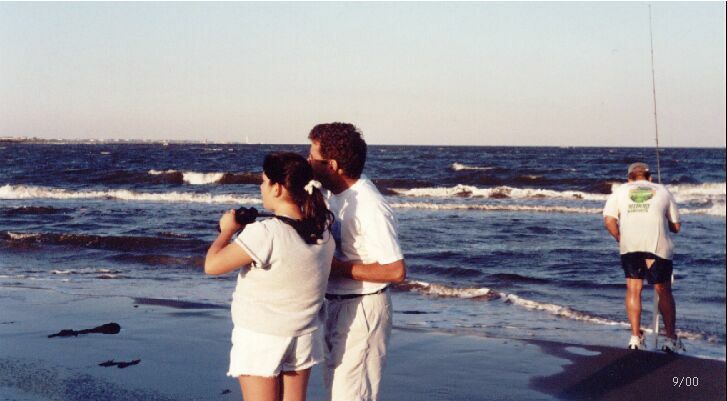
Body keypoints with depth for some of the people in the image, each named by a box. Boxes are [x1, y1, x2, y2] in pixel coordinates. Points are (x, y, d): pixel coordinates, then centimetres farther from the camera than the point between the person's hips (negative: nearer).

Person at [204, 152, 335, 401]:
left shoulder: (264, 234, -25)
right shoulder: (324, 230, -5)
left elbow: (212, 265, -20)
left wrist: (227, 230, -5)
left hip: (261, 337, -6)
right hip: (304, 335, 6)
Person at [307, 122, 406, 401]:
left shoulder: (370, 207, -24)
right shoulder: (334, 194, 3)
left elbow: (396, 271, -25)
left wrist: (337, 267, -22)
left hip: (363, 310, -9)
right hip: (335, 304, 9)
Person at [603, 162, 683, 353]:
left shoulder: (620, 191, 17)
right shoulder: (662, 191, 18)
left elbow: (609, 220, 2)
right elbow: (676, 226, 17)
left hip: (630, 245, 0)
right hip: (658, 244, 0)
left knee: (633, 289, 11)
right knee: (664, 292, 10)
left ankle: (635, 337, 10)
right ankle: (671, 338, 13)